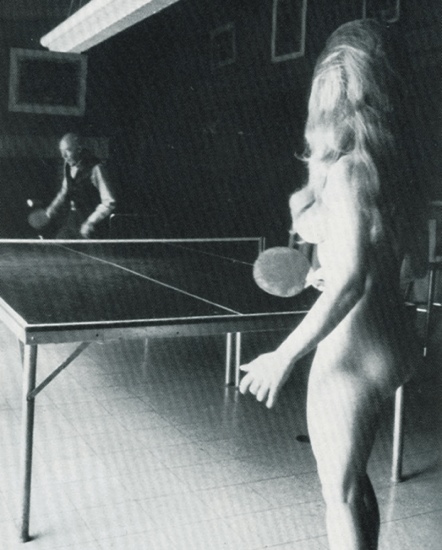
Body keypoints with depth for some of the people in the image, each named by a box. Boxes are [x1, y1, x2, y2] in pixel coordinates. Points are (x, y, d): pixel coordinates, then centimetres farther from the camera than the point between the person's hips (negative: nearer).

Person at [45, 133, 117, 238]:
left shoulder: (95, 168, -19)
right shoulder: (68, 165, 5)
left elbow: (109, 202, -20)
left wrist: (91, 223, -24)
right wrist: (49, 213, 10)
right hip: (71, 219, 7)